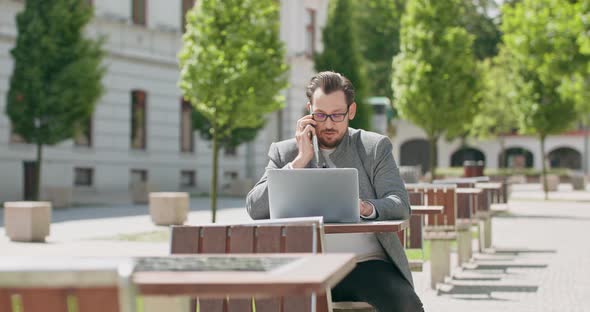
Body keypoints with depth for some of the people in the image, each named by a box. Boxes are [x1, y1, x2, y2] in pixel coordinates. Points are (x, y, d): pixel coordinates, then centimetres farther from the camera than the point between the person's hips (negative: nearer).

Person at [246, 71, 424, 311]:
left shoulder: (376, 147, 10)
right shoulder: (284, 152, 11)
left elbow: (401, 205, -2)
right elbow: (255, 209, -1)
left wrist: (366, 208, -25)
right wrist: (300, 160, -6)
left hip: (368, 264, 0)